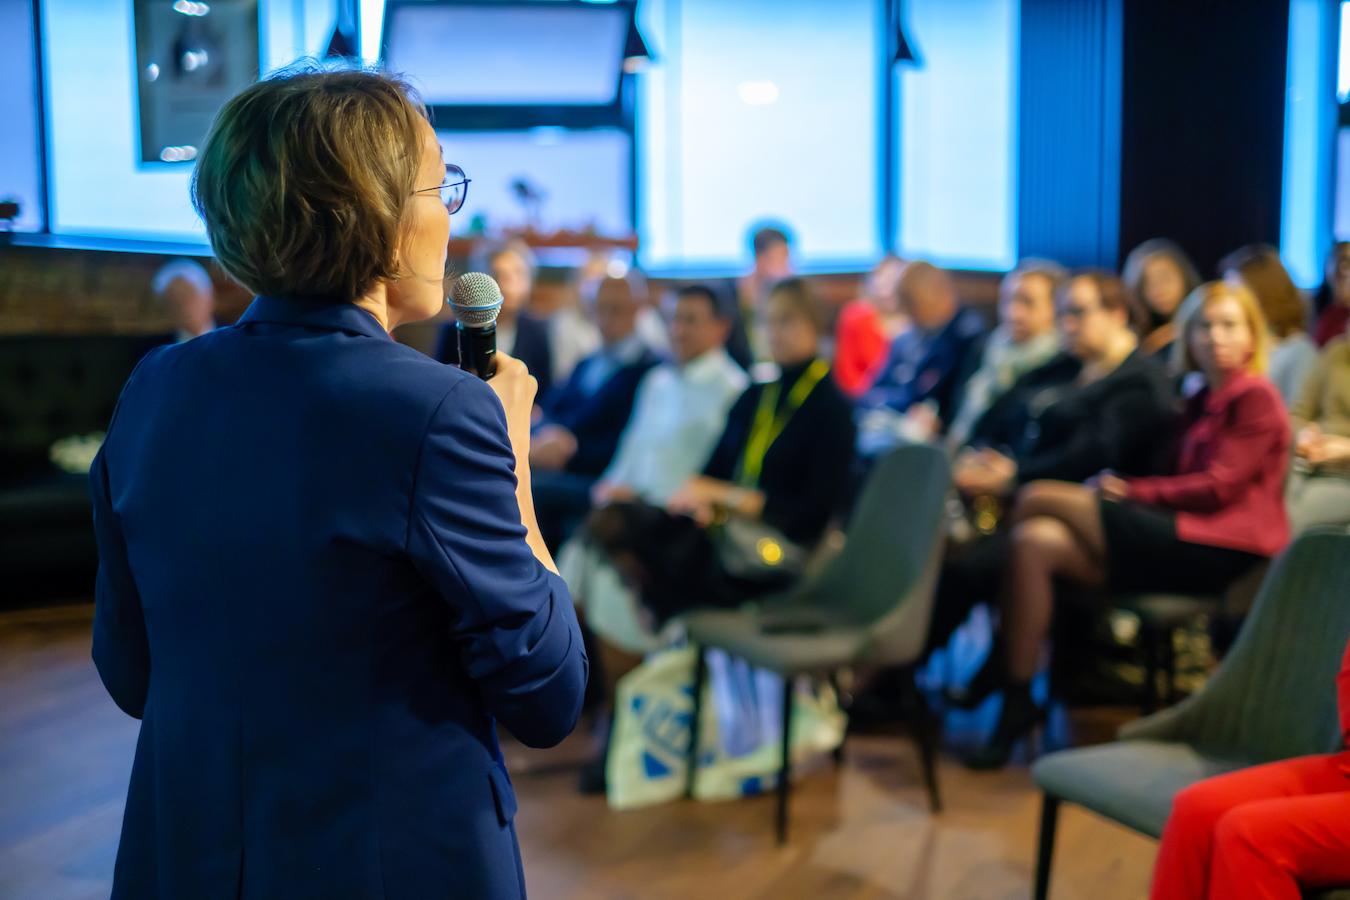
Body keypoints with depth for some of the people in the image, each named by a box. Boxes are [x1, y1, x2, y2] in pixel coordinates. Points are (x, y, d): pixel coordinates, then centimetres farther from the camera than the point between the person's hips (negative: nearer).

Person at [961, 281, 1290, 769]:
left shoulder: (1256, 398, -3)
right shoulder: (1204, 400, 23)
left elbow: (1217, 487, -12)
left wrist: (1131, 491, -8)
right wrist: (1117, 483, -4)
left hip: (1221, 548, -8)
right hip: (1186, 535, 8)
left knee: (1038, 498, -18)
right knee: (1036, 541, -14)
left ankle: (999, 667, -7)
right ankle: (1017, 699, -13)